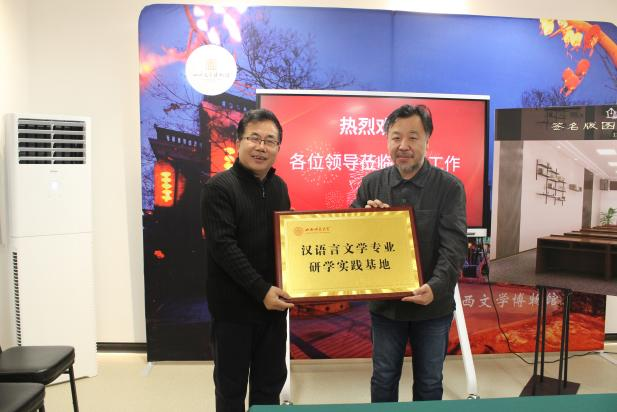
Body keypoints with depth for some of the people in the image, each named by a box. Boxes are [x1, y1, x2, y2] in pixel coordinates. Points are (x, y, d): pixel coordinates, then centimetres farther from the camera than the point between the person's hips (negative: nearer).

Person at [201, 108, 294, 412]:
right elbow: (222, 246, -19)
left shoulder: (279, 187, 9)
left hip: (274, 304, 6)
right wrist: (261, 290, -22)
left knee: (270, 384, 17)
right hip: (234, 307, -5)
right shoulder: (219, 187, -11)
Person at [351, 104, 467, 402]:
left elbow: (454, 247, -16)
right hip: (384, 303, 2)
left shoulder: (449, 187, -9)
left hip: (433, 306, -1)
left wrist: (436, 287, -31)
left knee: (429, 382, 17)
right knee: (383, 379, 17)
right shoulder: (371, 184, -1)